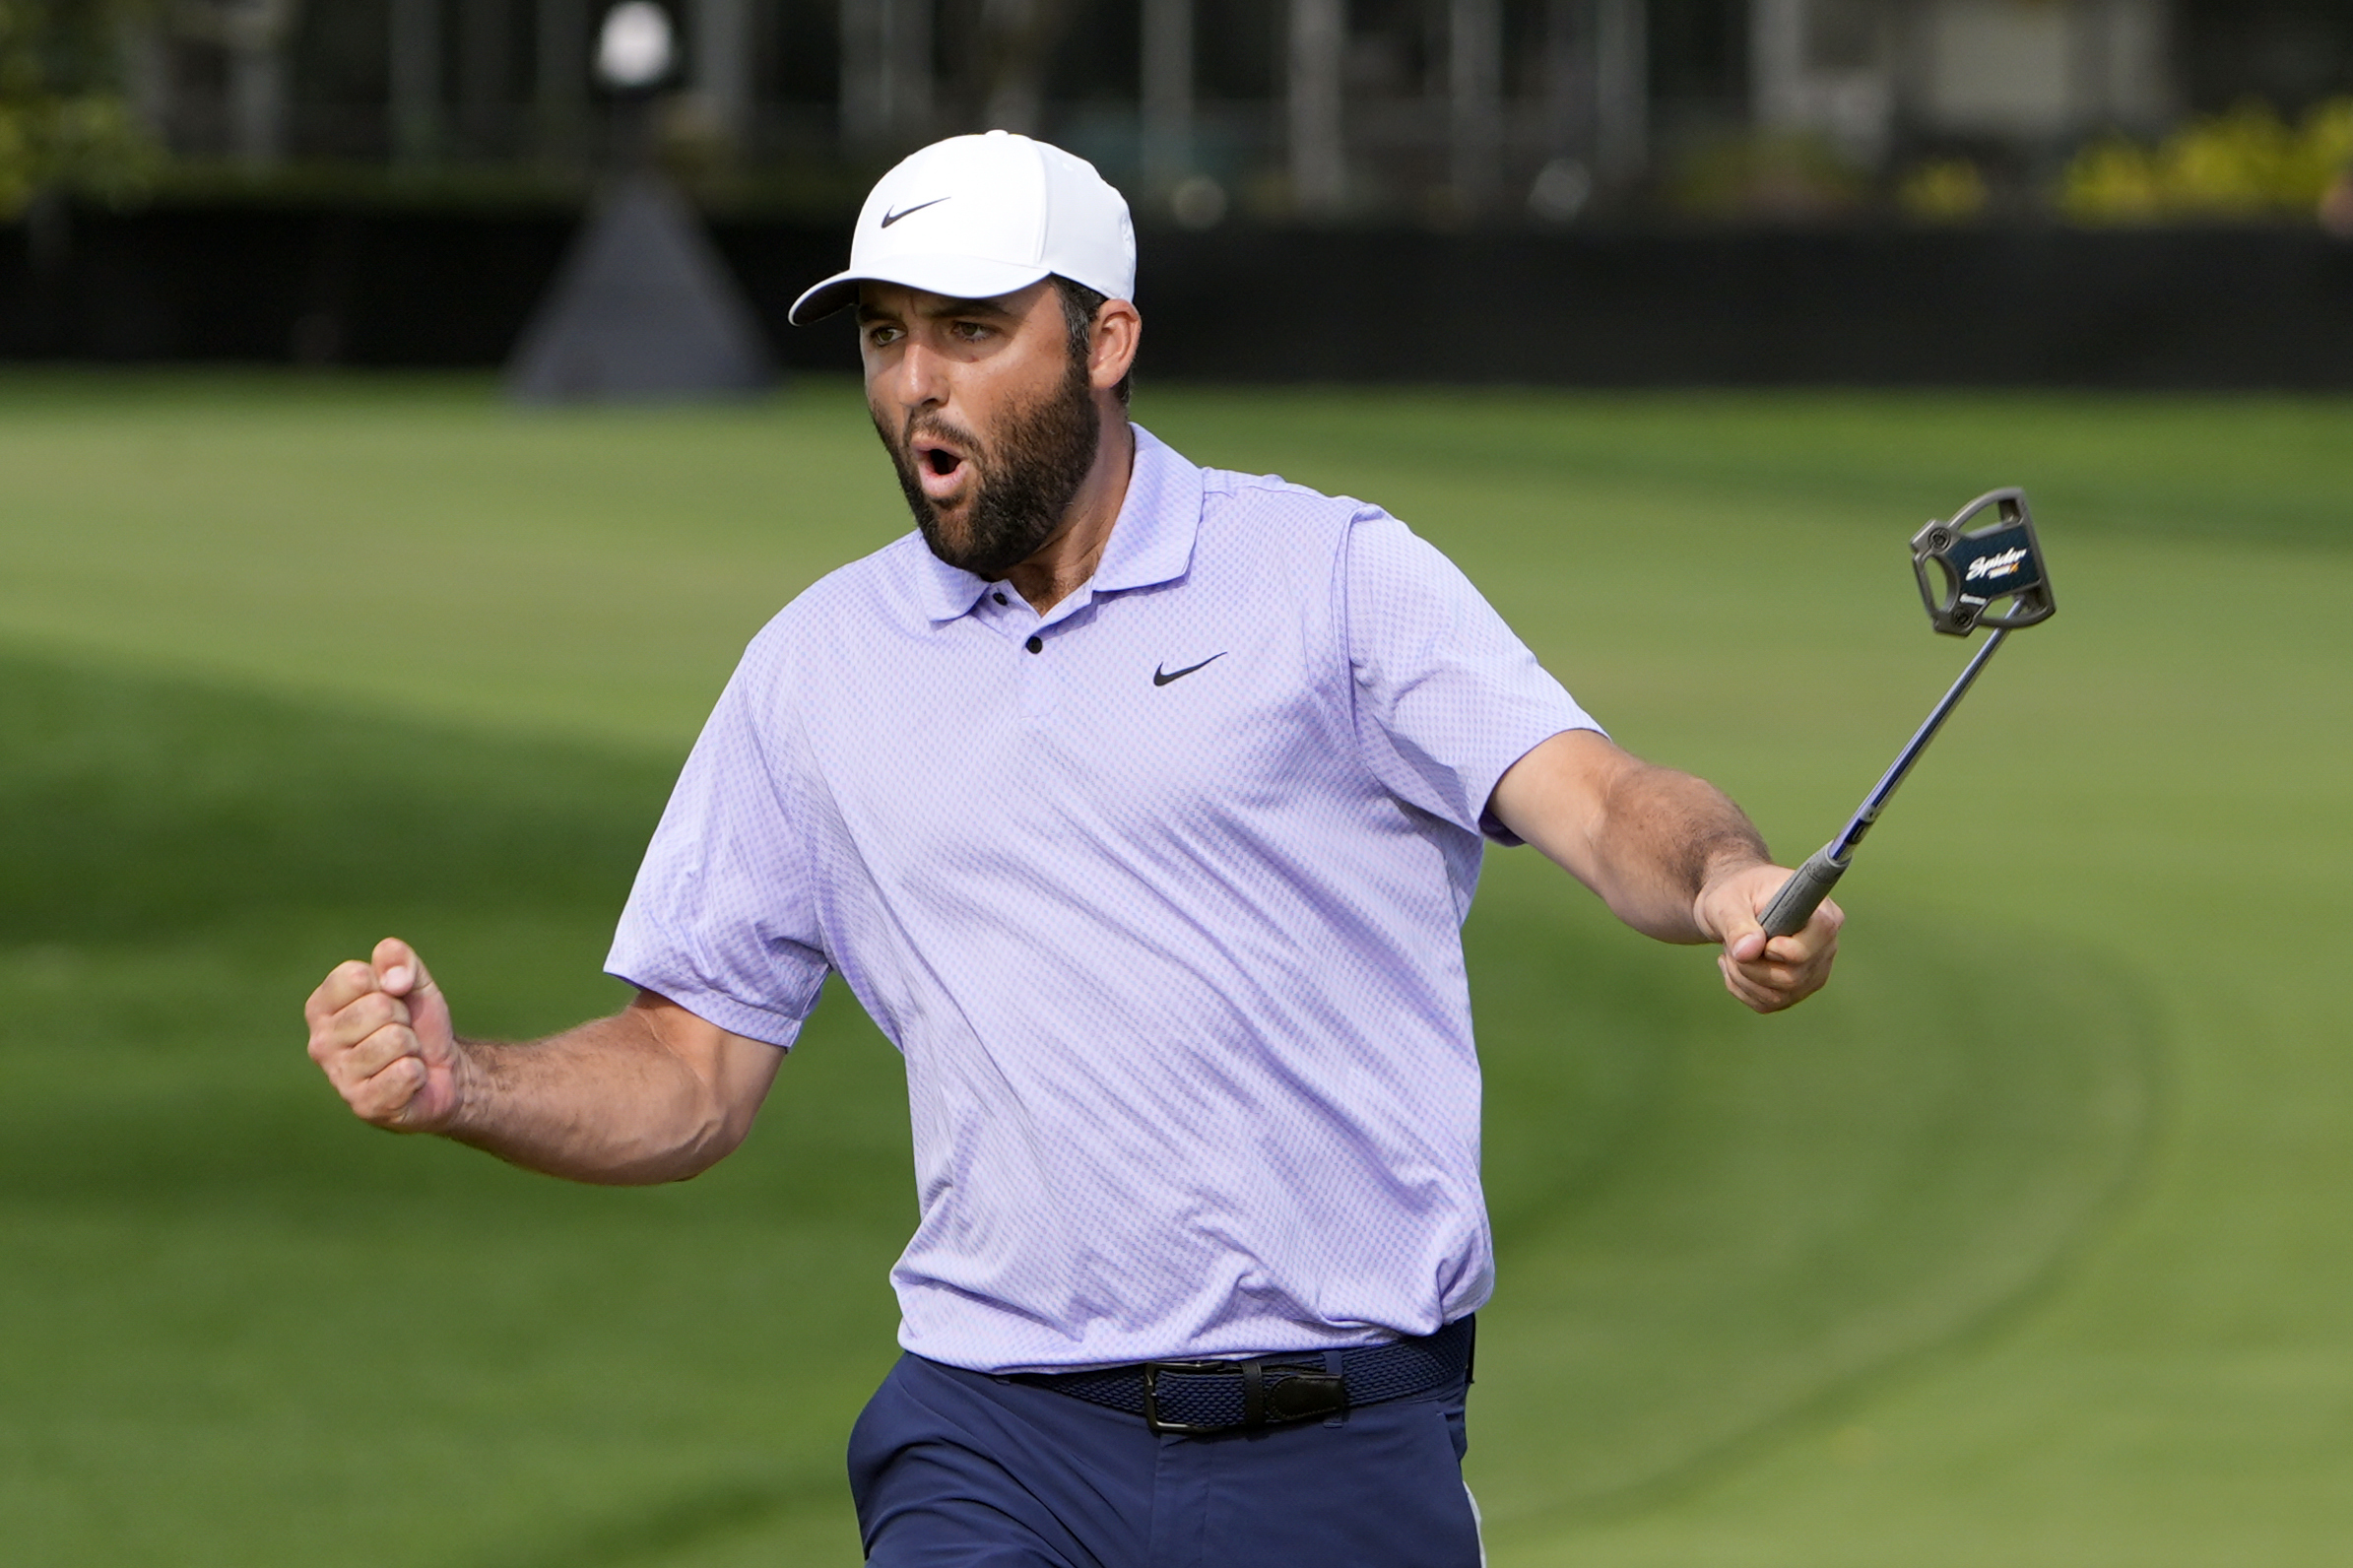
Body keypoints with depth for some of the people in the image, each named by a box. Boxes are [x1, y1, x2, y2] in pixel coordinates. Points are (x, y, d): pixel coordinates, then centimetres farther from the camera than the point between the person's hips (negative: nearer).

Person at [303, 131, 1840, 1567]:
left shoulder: (1336, 577, 1)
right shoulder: (816, 669, 11)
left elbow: (1589, 798, -14)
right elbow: (693, 1075, 14)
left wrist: (1731, 883, -37)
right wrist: (455, 1084, -6)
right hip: (997, 1429, 2)